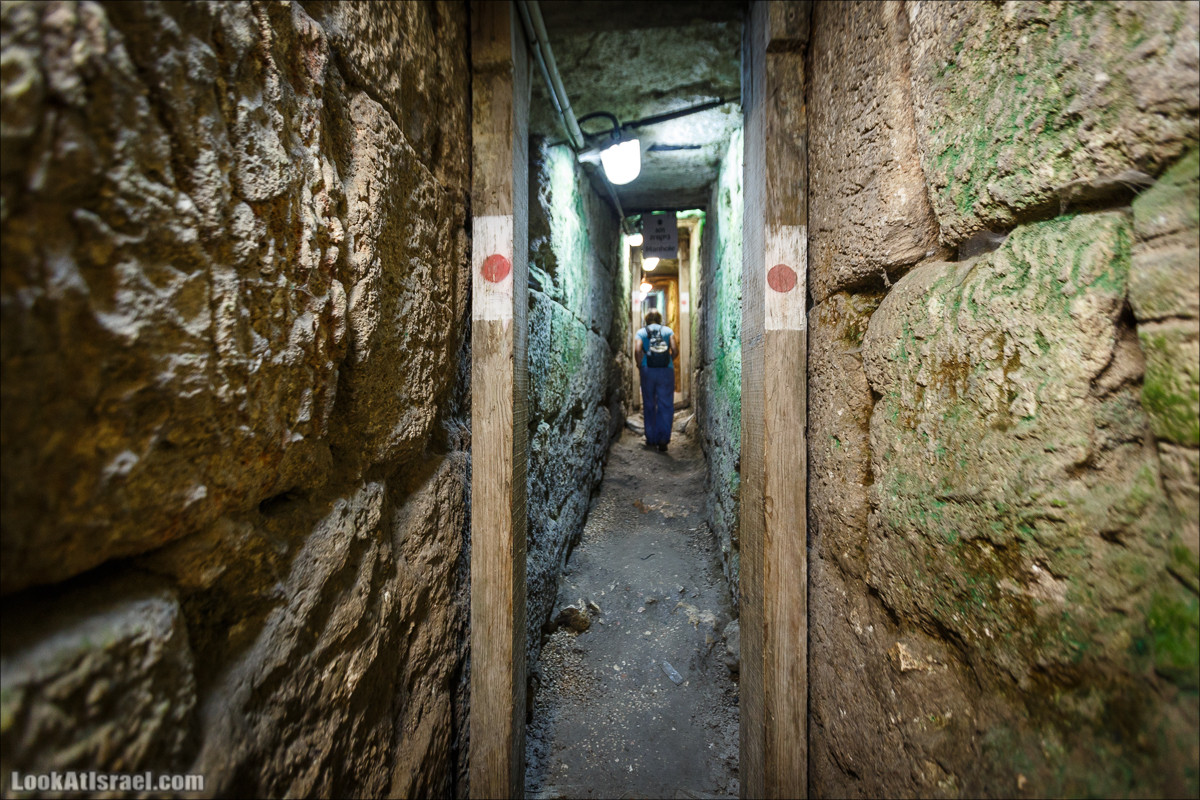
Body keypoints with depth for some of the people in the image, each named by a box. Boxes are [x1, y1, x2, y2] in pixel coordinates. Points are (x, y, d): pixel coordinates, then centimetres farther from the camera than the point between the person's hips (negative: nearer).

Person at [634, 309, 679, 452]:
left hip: (648, 371, 0)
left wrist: (639, 366, 6)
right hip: (666, 371, 0)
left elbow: (637, 350, -9)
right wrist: (669, 361, 14)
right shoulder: (668, 330, 9)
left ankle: (651, 439, 17)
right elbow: (675, 350, -4)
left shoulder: (641, 332, 7)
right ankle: (663, 439, -7)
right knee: (666, 406, 3)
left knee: (649, 406, 12)